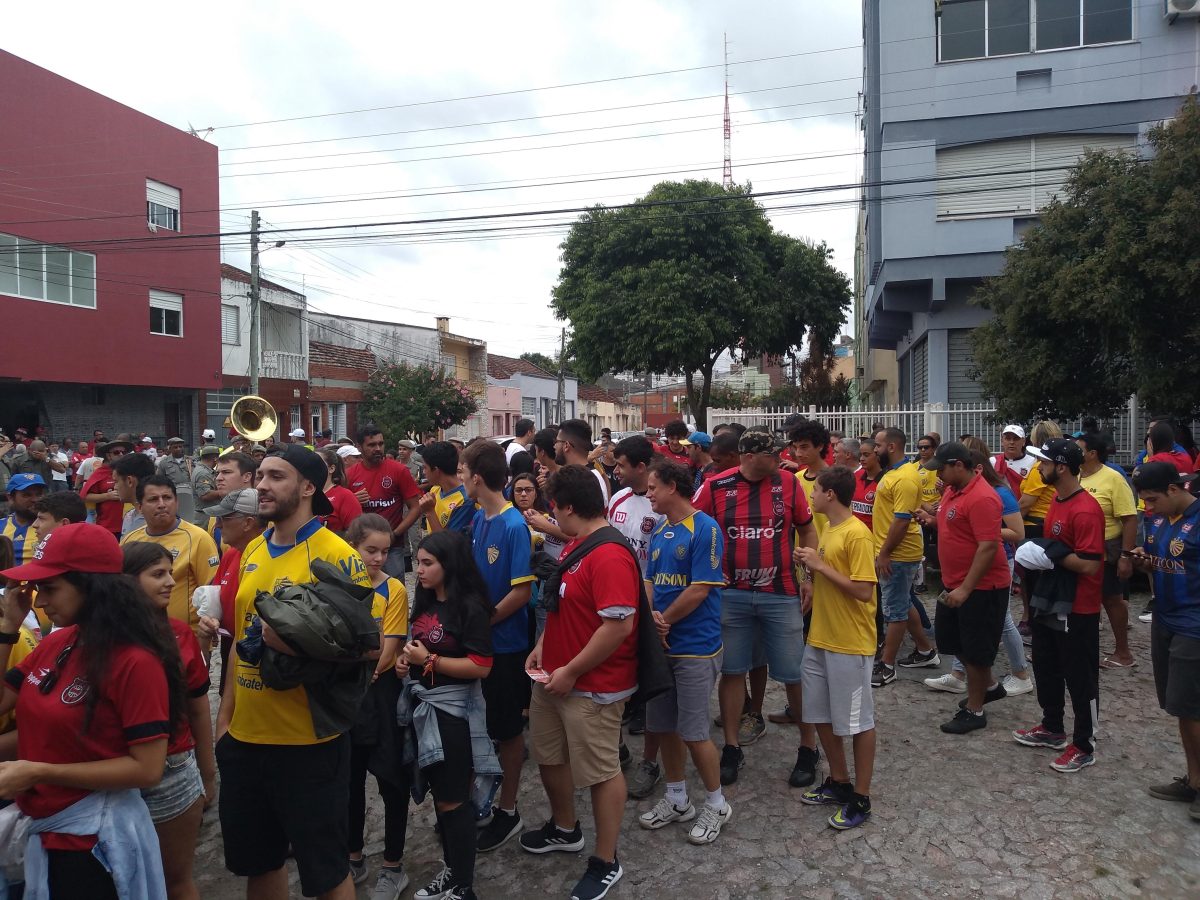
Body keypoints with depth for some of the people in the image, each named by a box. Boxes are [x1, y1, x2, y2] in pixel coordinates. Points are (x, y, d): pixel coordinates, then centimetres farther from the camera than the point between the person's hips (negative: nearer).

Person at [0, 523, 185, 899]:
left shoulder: (135, 661, -22)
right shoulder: (55, 644, 2)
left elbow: (147, 769, -22)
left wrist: (38, 773, -23)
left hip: (95, 838, -7)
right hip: (44, 829, 7)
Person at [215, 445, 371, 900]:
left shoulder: (336, 555, -15)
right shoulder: (252, 551, 6)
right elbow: (242, 638, 15)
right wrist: (225, 714, 14)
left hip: (309, 741, -7)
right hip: (245, 736, 7)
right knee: (255, 859, 23)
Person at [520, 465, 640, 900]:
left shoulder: (610, 557, -26)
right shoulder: (575, 545, 7)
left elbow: (619, 625, -30)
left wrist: (571, 673, -22)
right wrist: (543, 645, 7)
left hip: (592, 687, -10)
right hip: (553, 676, 10)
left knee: (600, 771, 6)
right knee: (548, 755, 23)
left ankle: (606, 863, 25)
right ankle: (565, 829, 47)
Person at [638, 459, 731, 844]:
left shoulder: (705, 529, -14)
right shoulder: (659, 532, 10)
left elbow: (700, 589, -18)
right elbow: (650, 581, 10)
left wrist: (663, 620, -10)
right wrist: (652, 616, -10)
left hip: (695, 647, -7)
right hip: (661, 645, 7)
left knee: (693, 732, -1)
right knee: (663, 726, 14)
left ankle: (716, 804, 21)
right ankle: (676, 800, 32)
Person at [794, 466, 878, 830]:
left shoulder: (858, 534, -18)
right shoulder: (828, 529, 10)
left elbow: (863, 590, -23)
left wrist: (821, 565, -19)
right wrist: (811, 565, 1)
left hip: (850, 644, -9)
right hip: (820, 638, 9)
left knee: (858, 721, 5)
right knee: (821, 715, 17)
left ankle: (861, 798, 18)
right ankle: (839, 782, 33)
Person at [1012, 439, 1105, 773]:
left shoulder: (1085, 510, -24)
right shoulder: (1056, 500, 6)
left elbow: (1089, 564, -27)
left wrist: (1051, 555, -19)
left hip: (1078, 609, -10)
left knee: (1080, 677, 5)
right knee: (1046, 667, 20)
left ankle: (1084, 746, 19)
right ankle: (1052, 728, 37)